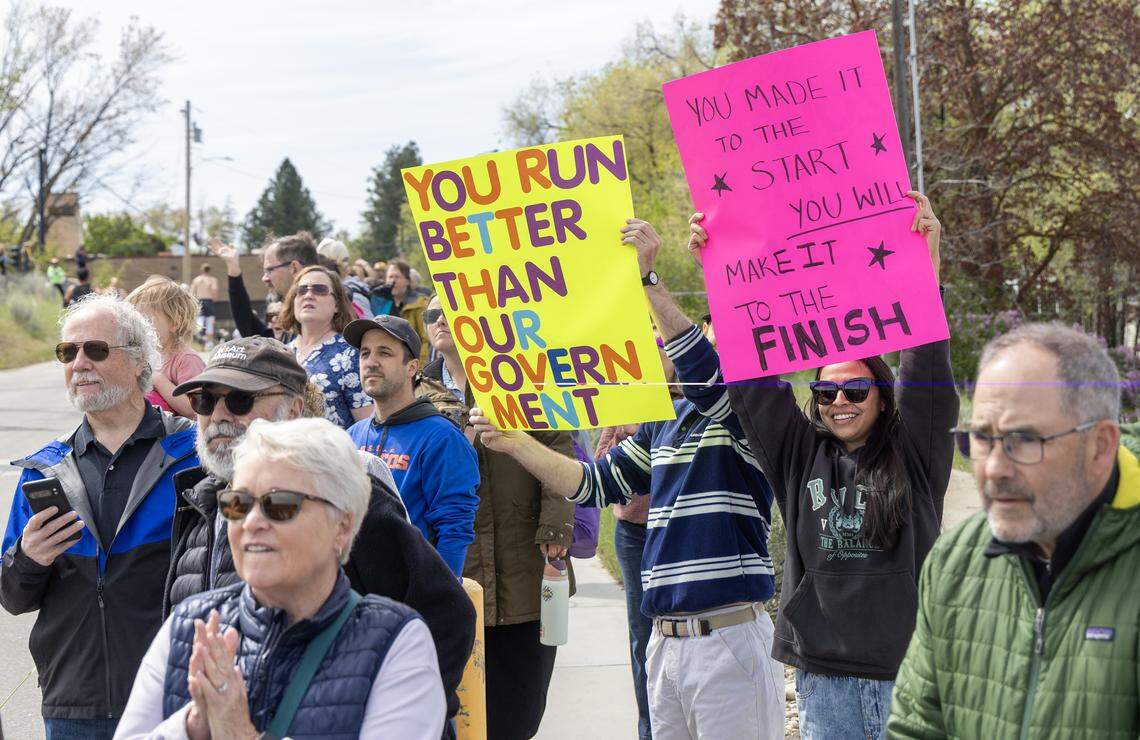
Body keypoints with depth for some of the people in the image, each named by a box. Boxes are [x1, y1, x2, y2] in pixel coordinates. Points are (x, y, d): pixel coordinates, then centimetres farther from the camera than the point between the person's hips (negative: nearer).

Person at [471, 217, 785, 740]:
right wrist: (515, 442, 10)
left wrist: (648, 277, -31)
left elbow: (703, 370, -27)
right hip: (665, 640, 7)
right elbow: (593, 485, 21)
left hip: (730, 637, -7)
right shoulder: (665, 420, 17)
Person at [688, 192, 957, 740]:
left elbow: (928, 369, -8)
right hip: (824, 678, 2)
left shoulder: (915, 455, 3)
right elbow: (752, 375, 5)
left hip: (908, 673, -2)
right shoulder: (800, 456, 9)